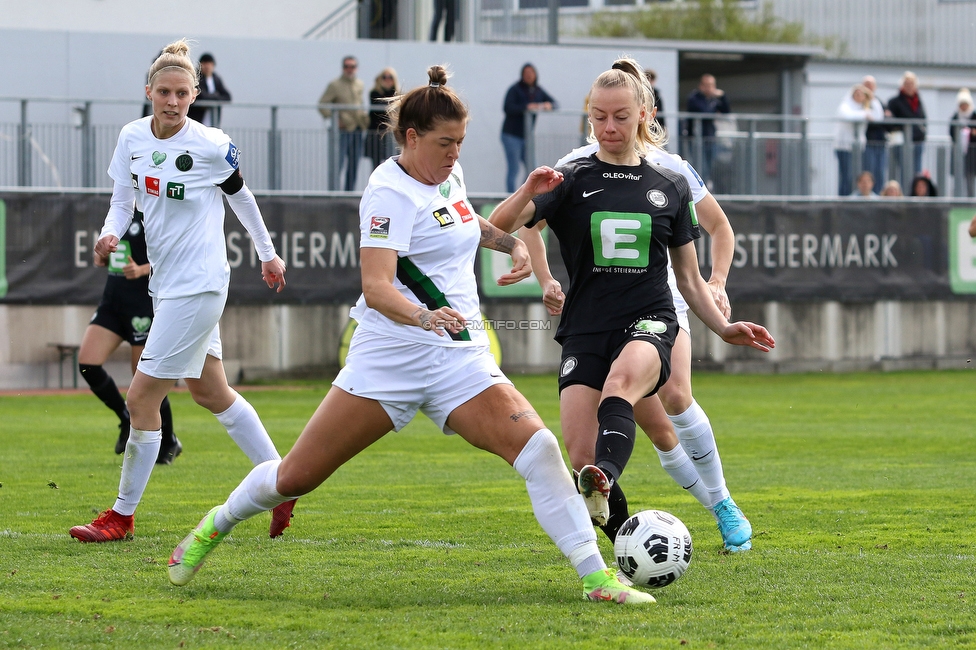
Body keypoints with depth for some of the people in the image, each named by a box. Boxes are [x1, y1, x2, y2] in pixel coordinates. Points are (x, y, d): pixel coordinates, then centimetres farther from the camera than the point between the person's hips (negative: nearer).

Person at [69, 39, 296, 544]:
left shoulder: (212, 146, -15)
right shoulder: (132, 137, 0)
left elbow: (240, 196, 1)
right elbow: (123, 200, 9)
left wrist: (268, 253, 14)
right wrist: (110, 235, -12)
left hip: (198, 286, -8)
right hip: (165, 283, 8)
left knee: (141, 398, -7)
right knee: (212, 393, 18)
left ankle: (123, 515, 6)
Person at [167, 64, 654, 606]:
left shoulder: (448, 175, 10)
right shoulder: (392, 192, -14)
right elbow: (375, 286, -27)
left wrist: (511, 242, 19)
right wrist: (425, 317, -45)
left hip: (462, 359, 6)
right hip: (392, 354, -6)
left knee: (537, 448, -16)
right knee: (297, 477, 1)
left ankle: (596, 576, -14)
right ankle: (216, 526, 30)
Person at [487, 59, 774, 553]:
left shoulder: (669, 187, 12)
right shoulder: (572, 180, 7)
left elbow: (689, 279, 19)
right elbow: (499, 226, -7)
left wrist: (724, 328, 6)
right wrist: (528, 193, -27)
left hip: (648, 324, -1)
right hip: (585, 328, 1)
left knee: (621, 381, -37)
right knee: (580, 456, -13)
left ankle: (603, 484, -62)